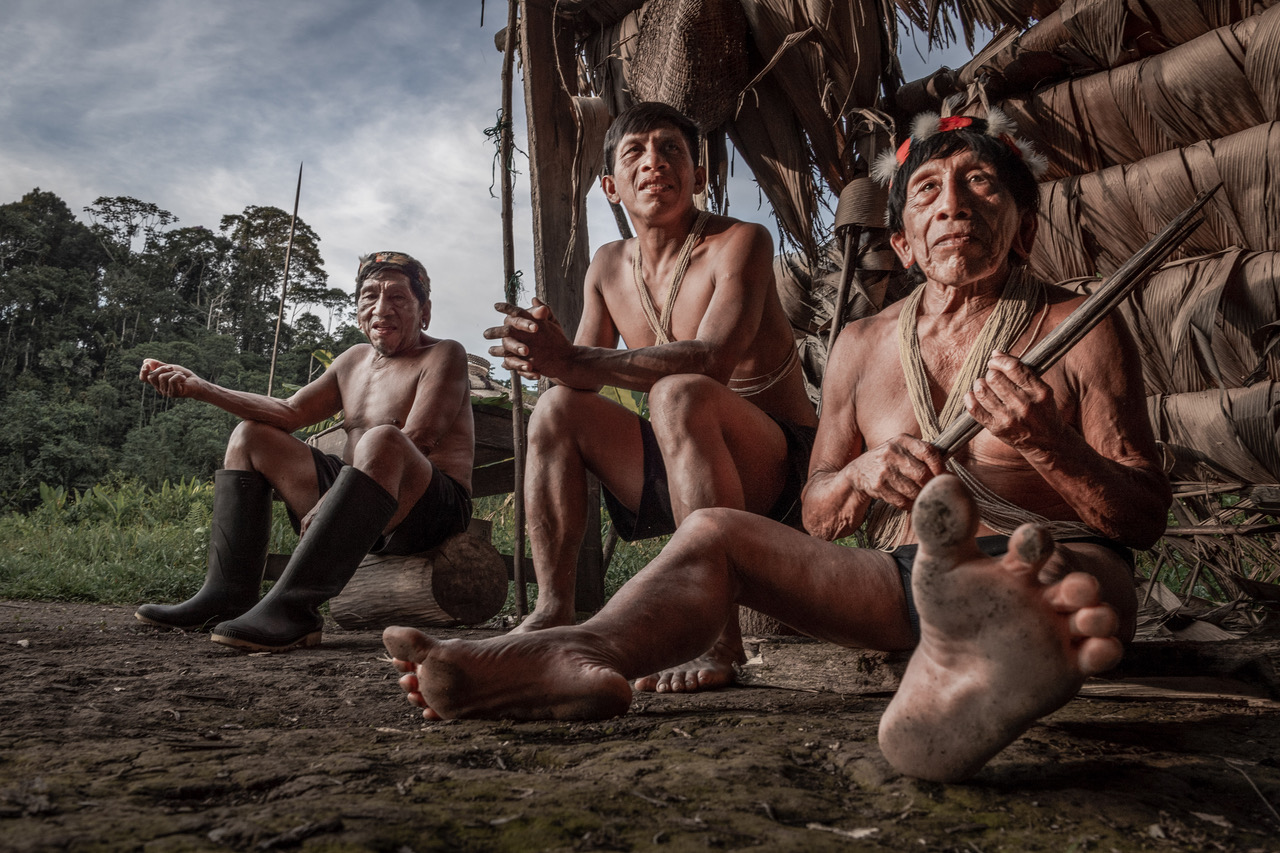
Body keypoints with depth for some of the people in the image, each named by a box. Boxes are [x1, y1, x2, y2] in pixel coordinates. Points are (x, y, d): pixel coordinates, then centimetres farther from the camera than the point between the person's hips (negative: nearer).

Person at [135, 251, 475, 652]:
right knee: (250, 434, 10)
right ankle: (228, 595, -5)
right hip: (356, 510, 8)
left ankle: (293, 607, -40)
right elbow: (290, 413, 18)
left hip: (433, 508, -8)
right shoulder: (353, 360, 20)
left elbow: (419, 438, -19)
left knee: (382, 438, -38)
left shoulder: (444, 355, -4)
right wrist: (200, 388, 8)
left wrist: (330, 499, -24)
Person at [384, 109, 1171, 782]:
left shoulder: (1080, 331, 3)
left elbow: (1148, 519, 0)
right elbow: (814, 515, 13)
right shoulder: (863, 346, 12)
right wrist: (861, 477, -11)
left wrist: (1045, 442, -19)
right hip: (907, 582, 4)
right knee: (715, 532, -10)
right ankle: (585, 656, -37)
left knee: (1085, 578, -39)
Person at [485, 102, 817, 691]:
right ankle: (553, 612, -8)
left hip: (781, 467, -6)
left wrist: (574, 361, -36)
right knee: (559, 407, -8)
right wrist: (548, 354, -20)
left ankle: (718, 637, -33)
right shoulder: (609, 267, 8)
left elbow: (711, 360, -28)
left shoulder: (739, 242, -11)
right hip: (678, 472, 6)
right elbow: (584, 375, 5)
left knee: (679, 394, -33)